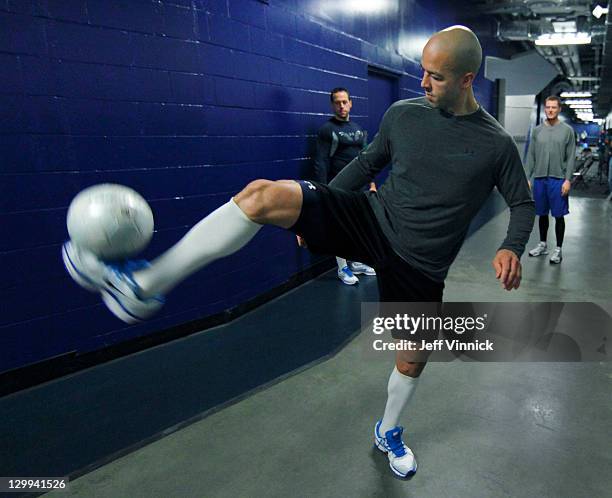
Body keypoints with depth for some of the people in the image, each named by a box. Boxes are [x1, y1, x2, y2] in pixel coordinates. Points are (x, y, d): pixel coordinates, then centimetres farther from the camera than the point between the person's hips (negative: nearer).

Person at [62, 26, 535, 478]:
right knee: (264, 194, -21)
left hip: (419, 266, 0)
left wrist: (512, 249, -12)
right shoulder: (403, 113, 2)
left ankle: (388, 433, 47)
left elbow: (523, 203, 9)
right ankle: (143, 287, -17)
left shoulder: (496, 144, -4)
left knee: (412, 361, 9)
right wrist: (315, 211, 15)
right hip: (371, 218, 1)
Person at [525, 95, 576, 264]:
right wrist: (527, 178, 1)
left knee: (559, 216, 2)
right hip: (539, 179, 3)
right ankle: (542, 244, 25)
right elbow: (531, 156, 7)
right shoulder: (537, 130, 7)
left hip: (558, 180, -3)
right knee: (542, 214, 12)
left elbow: (571, 157, -4)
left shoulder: (567, 130, -1)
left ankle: (558, 249, 10)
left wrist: (567, 179, -11)